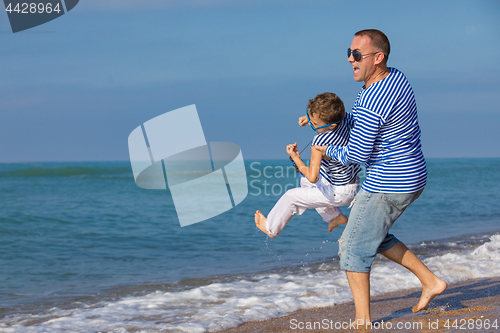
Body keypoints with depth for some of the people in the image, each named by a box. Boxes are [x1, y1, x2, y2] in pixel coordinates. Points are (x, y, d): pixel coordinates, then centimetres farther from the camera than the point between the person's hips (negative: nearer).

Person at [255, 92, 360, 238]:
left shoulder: (320, 141, -35)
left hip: (339, 193, -8)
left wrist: (296, 158, -23)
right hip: (353, 182, 8)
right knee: (305, 182, 29)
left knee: (291, 196, 7)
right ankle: (335, 217, 35)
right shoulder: (346, 121, -15)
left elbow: (312, 177, -37)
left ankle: (271, 228, 32)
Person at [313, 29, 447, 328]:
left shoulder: (371, 103, -26)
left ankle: (362, 322, 5)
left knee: (354, 248, 0)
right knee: (374, 237, 25)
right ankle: (431, 282, 25)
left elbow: (356, 154, -20)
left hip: (387, 185, -10)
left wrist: (328, 151, 0)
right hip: (412, 177, 10)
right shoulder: (395, 77, 6)